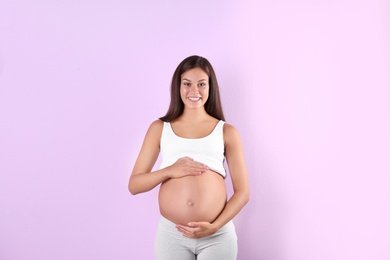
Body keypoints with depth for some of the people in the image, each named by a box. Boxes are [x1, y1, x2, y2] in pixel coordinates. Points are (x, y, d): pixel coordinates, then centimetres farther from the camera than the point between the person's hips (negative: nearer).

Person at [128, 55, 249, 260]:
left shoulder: (226, 132, 4)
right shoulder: (160, 128, 6)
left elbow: (242, 192, 2)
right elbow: (134, 185, 4)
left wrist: (214, 226, -11)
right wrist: (170, 171, -12)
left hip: (218, 235, -1)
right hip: (171, 234, 1)